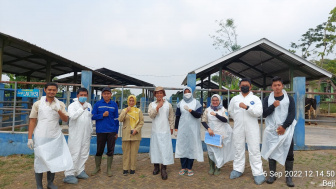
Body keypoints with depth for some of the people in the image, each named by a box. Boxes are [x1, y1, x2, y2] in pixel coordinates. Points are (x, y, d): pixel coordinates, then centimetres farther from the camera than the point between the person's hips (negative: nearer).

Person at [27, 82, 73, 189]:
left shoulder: (60, 104, 5)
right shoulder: (38, 104, 2)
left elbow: (65, 119, -2)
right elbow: (32, 121, 2)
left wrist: (58, 110, -19)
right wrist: (29, 138, -3)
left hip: (55, 137, 2)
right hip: (40, 137, -1)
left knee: (53, 160, 9)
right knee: (39, 160, 4)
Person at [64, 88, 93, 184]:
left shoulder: (89, 105, 11)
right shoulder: (72, 105, -5)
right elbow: (72, 116, -23)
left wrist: (90, 131, 18)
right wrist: (82, 108, -25)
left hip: (86, 134, 6)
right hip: (75, 135, -5)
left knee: (84, 154, 11)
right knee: (74, 154, -6)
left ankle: (80, 171, 23)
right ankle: (69, 174, 1)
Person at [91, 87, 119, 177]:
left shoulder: (114, 104, 7)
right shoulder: (97, 104, 3)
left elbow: (116, 118, 9)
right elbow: (93, 116, 1)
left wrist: (116, 131, 7)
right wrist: (102, 115, -14)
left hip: (111, 131, 1)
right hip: (100, 131, -1)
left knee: (110, 150, 6)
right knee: (99, 150, 8)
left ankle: (109, 169, 18)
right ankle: (97, 167, 26)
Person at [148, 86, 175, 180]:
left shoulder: (168, 105, 3)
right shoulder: (152, 104, 5)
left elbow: (171, 117, 8)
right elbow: (151, 115, -9)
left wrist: (171, 127, 8)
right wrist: (157, 107, -18)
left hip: (165, 131, -1)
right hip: (155, 131, 2)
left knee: (165, 149, -5)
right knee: (155, 148, 7)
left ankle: (164, 169, 1)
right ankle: (156, 166, 23)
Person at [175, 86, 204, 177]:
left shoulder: (196, 103, 2)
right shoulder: (180, 103, 7)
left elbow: (199, 115, -7)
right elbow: (177, 116, 10)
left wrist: (190, 110, -21)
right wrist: (176, 128, 6)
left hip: (193, 129, -1)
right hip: (182, 128, 2)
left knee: (192, 146, 2)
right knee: (182, 146, 2)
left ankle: (189, 167, 14)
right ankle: (183, 167, 14)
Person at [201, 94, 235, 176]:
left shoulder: (223, 109, 2)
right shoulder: (208, 110, 7)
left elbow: (225, 120, -14)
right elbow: (203, 121, 5)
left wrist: (216, 114, -26)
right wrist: (208, 129, -11)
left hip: (221, 134, -1)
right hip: (211, 133, 2)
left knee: (219, 150, 2)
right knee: (210, 150, 5)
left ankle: (218, 167, 17)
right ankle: (211, 167, 19)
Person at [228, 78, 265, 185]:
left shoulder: (255, 99, 0)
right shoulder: (235, 99, 9)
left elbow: (259, 112, -12)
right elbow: (230, 111, 20)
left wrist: (247, 107, -23)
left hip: (252, 129, -3)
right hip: (238, 129, 3)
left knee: (254, 151, 0)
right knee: (239, 149, 11)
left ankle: (258, 173, 6)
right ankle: (238, 169, 22)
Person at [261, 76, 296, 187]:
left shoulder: (289, 99, 4)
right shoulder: (267, 99, 6)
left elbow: (292, 114, -3)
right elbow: (264, 113, -3)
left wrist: (284, 126, -13)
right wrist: (273, 106, -17)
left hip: (286, 130, -1)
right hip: (271, 130, 1)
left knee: (288, 153, 1)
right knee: (271, 152, 6)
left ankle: (288, 176, 14)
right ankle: (272, 175, 19)